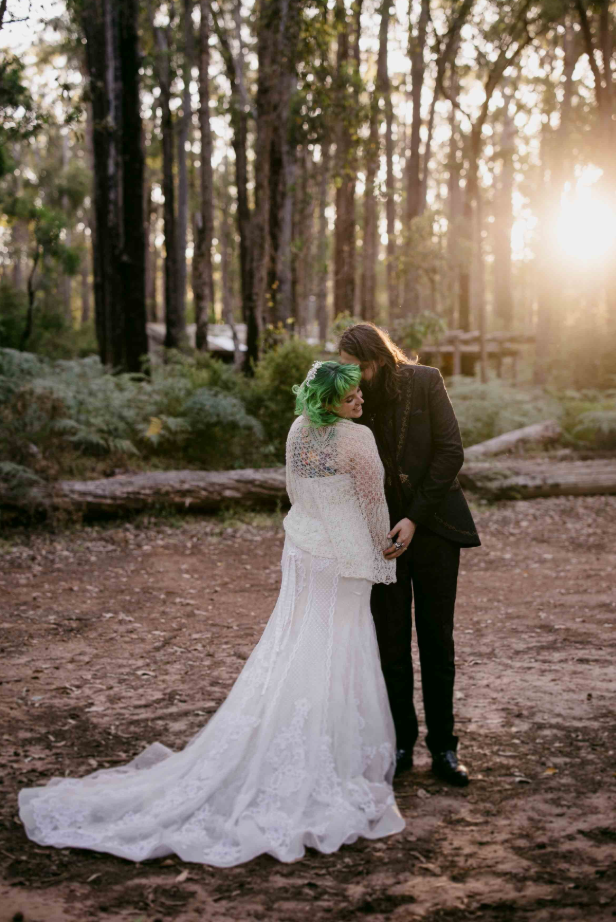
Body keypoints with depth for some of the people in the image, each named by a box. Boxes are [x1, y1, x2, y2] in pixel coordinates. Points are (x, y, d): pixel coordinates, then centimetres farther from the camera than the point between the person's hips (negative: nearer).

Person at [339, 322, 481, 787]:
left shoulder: (425, 382, -6)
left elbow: (451, 452, -8)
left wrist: (415, 518, -13)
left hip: (433, 523, -1)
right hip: (382, 532, 1)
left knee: (437, 641, 5)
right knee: (392, 644, 4)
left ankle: (443, 747, 15)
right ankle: (401, 744, 16)